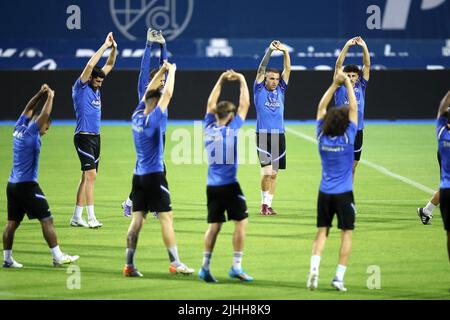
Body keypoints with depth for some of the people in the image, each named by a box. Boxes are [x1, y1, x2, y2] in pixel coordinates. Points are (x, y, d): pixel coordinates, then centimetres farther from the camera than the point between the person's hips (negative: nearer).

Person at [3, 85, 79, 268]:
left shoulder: (19, 129, 9)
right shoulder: (31, 133, -12)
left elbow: (29, 109, 22)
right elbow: (44, 115, -13)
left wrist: (40, 94, 21)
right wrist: (50, 97, -1)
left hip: (12, 184, 8)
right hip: (27, 185, -8)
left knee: (12, 222, 8)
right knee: (46, 219, -5)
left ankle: (7, 259, 8)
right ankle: (58, 257, -7)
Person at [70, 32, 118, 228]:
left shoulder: (96, 87, 12)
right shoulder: (80, 87, -7)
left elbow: (109, 65, 16)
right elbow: (90, 65, -20)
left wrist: (114, 49, 0)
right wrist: (105, 46, -18)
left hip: (95, 137, 8)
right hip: (84, 137, -8)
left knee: (87, 177, 9)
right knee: (91, 175, -15)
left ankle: (77, 217, 14)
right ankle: (91, 217, -18)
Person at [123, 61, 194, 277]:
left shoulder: (137, 117, 4)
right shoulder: (151, 120, -15)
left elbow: (148, 92, 18)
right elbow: (168, 94, -13)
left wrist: (161, 72, 20)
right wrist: (171, 72, -1)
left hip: (139, 176, 8)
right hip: (154, 176, -8)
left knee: (137, 219, 5)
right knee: (166, 218, -4)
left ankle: (129, 265, 1)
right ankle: (175, 264, -4)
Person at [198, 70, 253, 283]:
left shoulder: (209, 127, 5)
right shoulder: (231, 129, -8)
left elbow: (211, 104, 20)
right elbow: (245, 104, -1)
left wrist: (221, 81, 23)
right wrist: (242, 81, 9)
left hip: (212, 186, 6)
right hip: (229, 185, -6)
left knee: (214, 225, 8)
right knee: (241, 221, 2)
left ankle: (205, 267, 0)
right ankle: (236, 267, -4)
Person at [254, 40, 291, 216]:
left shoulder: (280, 91, 11)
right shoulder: (259, 90, 2)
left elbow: (287, 70, 5)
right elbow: (261, 69, -8)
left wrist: (285, 51, -8)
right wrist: (269, 51, -16)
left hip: (279, 137, 4)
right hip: (263, 136, -4)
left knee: (274, 173, 5)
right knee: (267, 172, -12)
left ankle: (268, 205, 11)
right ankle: (264, 204, 0)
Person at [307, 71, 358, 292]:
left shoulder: (322, 137, -4)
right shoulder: (347, 138, -13)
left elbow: (321, 107, 5)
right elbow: (354, 107, -9)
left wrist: (334, 85, 5)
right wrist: (347, 83, -4)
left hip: (325, 193, 3)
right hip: (344, 194, -3)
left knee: (322, 232, 9)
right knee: (346, 234, 5)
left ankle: (314, 268, -12)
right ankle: (339, 277, -3)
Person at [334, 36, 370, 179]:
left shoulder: (360, 87, 7)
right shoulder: (340, 86, -1)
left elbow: (367, 65, 3)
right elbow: (338, 65, -9)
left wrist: (364, 47, -9)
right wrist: (347, 46, -17)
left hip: (357, 131, 4)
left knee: (352, 168, 10)